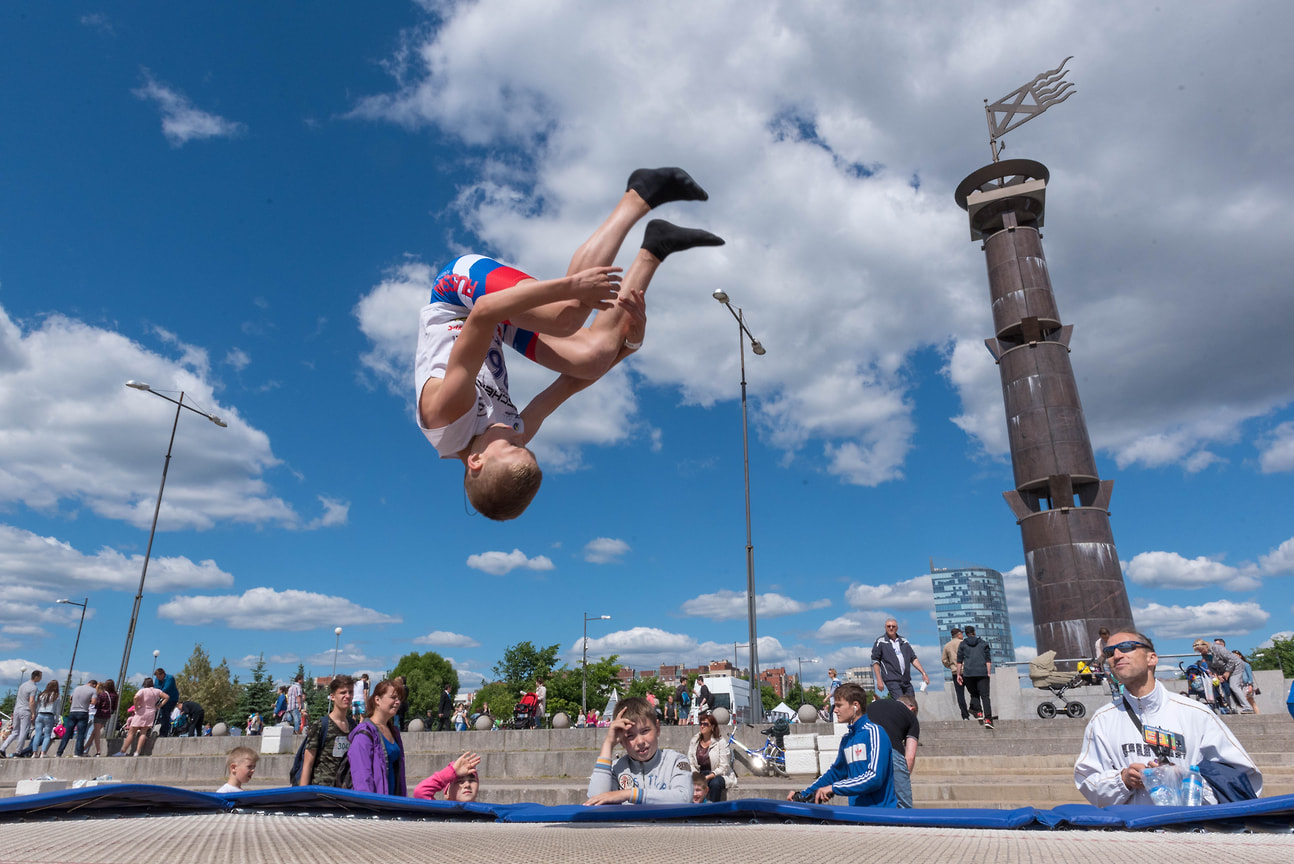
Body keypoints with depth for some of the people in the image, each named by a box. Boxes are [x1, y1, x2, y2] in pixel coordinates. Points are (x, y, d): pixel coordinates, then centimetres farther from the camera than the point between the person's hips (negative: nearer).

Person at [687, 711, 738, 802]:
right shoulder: (694, 741, 7)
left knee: (715, 783, -37)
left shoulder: (721, 742, -5)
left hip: (719, 775, -3)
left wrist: (707, 777, -22)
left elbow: (724, 767, -9)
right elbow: (691, 764, 4)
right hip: (700, 775, 3)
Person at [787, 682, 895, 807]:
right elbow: (834, 773, 25)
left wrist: (833, 788, -18)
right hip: (857, 812, 6)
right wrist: (802, 795, 17)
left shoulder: (873, 732, -8)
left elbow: (875, 777, -17)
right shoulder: (846, 739, 15)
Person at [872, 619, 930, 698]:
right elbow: (875, 661, -1)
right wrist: (879, 680, -9)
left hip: (906, 681, 5)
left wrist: (923, 673, 10)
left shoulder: (904, 641, 17)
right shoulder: (881, 641, 3)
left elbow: (913, 659, 20)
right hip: (892, 680, -5)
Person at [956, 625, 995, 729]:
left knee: (974, 694, 16)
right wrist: (989, 673, 5)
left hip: (968, 673, 0)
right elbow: (988, 660, 5)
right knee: (985, 696, -3)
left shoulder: (963, 644, 9)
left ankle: (978, 712, -2)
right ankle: (988, 718, -15)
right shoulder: (983, 643, 12)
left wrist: (958, 674, 7)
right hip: (982, 673, 0)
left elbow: (959, 661, 5)